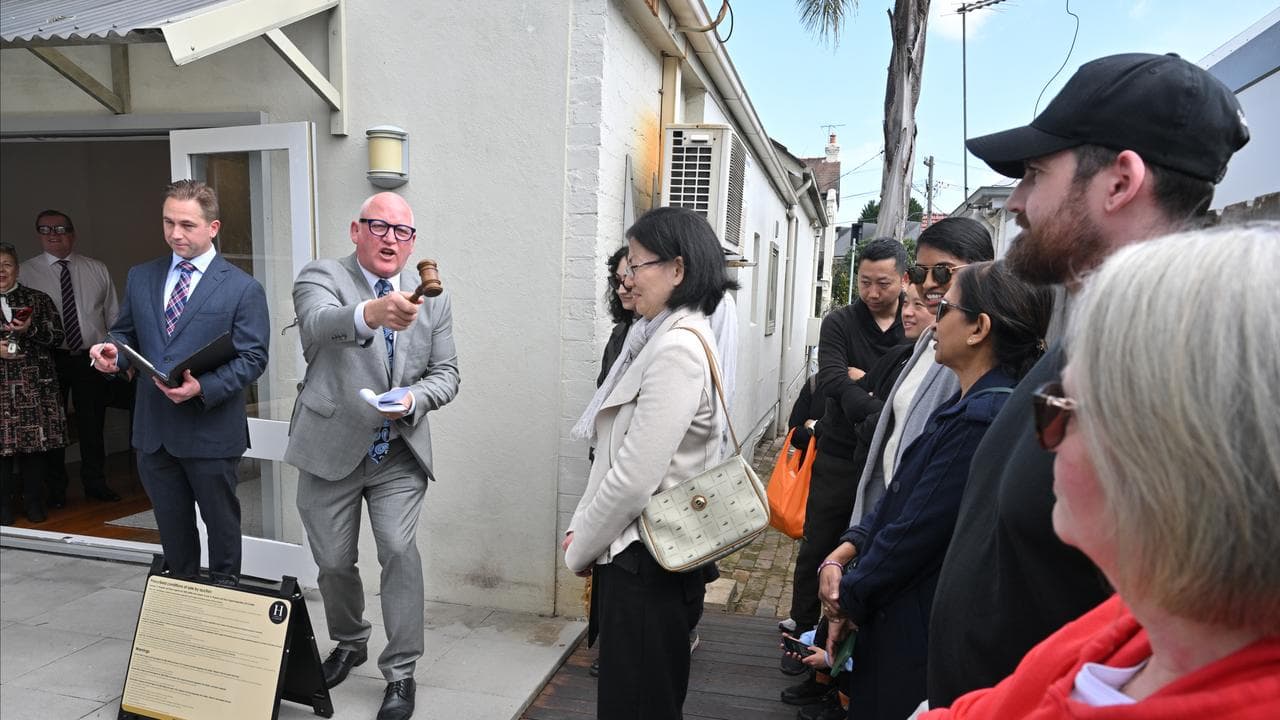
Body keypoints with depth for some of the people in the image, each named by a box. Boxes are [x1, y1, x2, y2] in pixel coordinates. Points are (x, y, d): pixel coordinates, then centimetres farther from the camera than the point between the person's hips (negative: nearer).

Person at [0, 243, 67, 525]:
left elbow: (57, 335, 6)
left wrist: (31, 329, -11)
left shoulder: (37, 299, 11)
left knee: (37, 441, 1)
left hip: (35, 383, 1)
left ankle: (34, 502, 12)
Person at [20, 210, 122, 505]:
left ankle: (95, 483, 26)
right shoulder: (26, 272, 0)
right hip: (50, 359, -1)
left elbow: (114, 315, 7)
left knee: (92, 424, 10)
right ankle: (55, 489, 24)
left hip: (92, 357, 1)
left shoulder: (97, 270, 6)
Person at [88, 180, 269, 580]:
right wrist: (113, 353, -8)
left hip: (211, 432, -4)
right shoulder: (140, 277, 8)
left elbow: (252, 358, -11)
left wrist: (203, 388, -25)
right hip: (153, 429, 5)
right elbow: (125, 333, 16)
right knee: (172, 529, 18)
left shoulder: (243, 288, -7)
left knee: (222, 525, 11)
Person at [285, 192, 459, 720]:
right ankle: (349, 643, 41)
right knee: (334, 561, 12)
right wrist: (371, 313, -54)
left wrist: (415, 397, -18)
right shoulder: (321, 277, -8)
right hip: (332, 449, -1)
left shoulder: (431, 297, 2)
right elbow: (320, 324, -32)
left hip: (400, 454, 1)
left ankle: (401, 672, 6)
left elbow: (446, 373, 5)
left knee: (399, 548, -13)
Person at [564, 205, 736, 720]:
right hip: (635, 552, 9)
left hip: (645, 562, -9)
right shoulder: (658, 336, 9)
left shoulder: (679, 347, -21)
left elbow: (635, 478, -23)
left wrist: (580, 547, -8)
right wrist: (581, 530, 7)